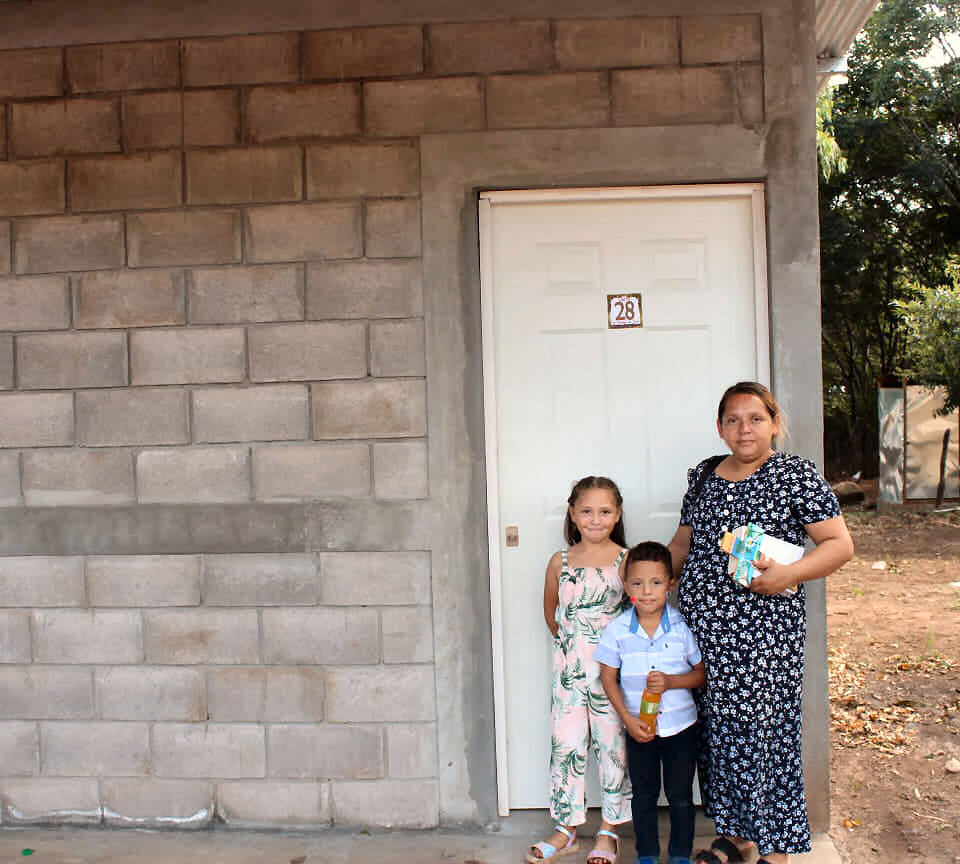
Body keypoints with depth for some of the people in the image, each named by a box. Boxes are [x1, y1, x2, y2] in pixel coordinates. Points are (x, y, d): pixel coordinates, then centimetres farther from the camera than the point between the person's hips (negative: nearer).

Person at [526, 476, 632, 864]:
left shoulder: (626, 561, -5)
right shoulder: (560, 562, 3)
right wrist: (566, 640, 12)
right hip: (569, 668, 2)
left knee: (613, 747, 6)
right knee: (566, 745, 7)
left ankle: (608, 831, 21)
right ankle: (566, 829, 20)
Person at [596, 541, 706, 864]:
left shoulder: (683, 626, -11)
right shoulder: (617, 629, -9)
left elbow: (702, 673, -3)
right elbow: (608, 677, -3)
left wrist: (671, 682, -21)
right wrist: (628, 719, -11)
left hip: (681, 726, -1)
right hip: (638, 727, 1)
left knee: (680, 795, 11)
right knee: (644, 794, 14)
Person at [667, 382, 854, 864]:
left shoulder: (796, 475, -3)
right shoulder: (702, 477, 13)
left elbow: (840, 544, -5)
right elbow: (683, 541, 23)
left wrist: (789, 574, -19)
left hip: (763, 629, -5)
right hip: (702, 626, 5)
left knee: (763, 730, -1)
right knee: (716, 731, 11)